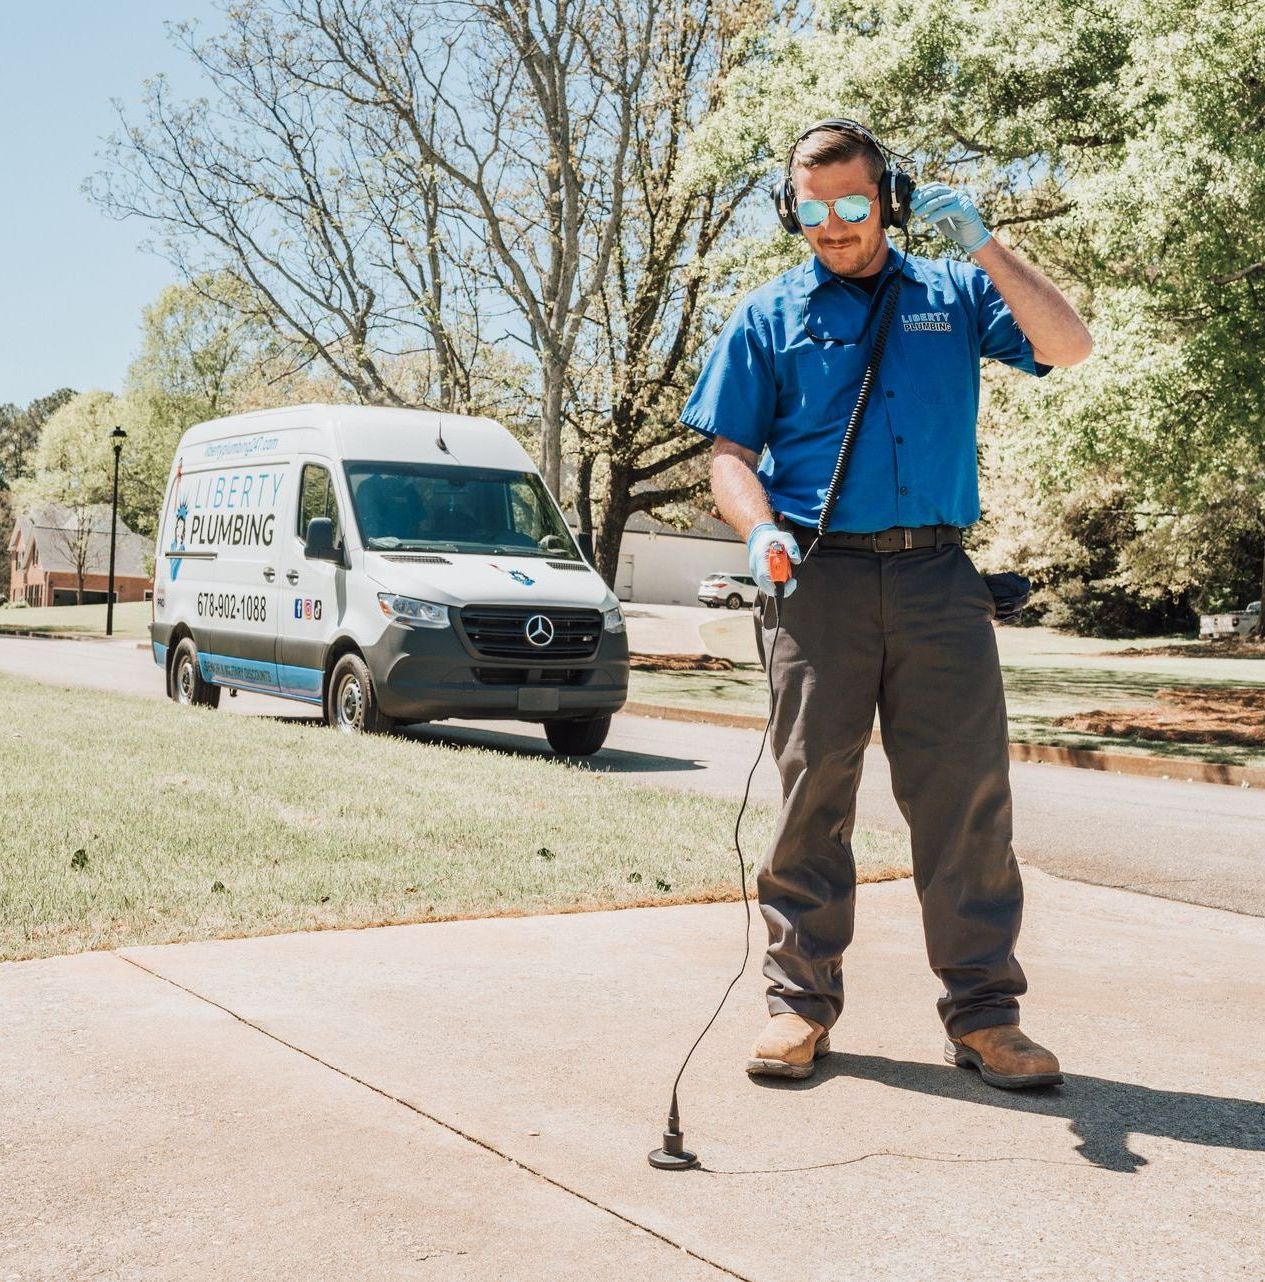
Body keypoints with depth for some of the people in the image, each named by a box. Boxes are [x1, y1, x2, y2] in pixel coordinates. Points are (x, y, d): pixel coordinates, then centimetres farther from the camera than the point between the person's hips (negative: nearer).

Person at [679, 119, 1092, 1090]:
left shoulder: (953, 295, 14)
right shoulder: (770, 316, 12)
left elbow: (1068, 347, 1)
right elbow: (729, 452, 8)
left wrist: (983, 247, -6)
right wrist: (761, 530, -11)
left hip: (938, 578, 1)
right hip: (819, 578, 0)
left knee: (967, 792, -1)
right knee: (813, 790, 3)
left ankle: (984, 1013, 7)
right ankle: (802, 1001, 12)